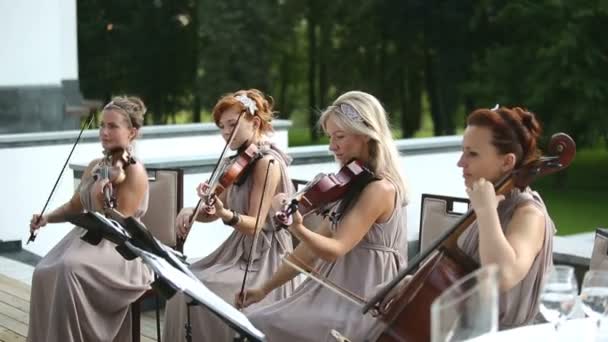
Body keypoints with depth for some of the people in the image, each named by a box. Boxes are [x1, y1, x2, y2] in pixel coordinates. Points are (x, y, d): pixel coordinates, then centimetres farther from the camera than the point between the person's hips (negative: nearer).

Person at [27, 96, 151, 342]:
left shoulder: (134, 171, -12)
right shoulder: (94, 166, 11)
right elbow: (74, 207, 21)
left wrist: (98, 201, -28)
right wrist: (47, 218, 4)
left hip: (120, 250, -7)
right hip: (86, 238, 7)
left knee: (70, 269, -33)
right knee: (44, 272, -20)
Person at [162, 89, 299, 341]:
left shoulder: (267, 162, -16)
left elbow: (254, 225, -22)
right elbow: (212, 213, 9)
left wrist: (225, 214, -40)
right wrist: (190, 211, -12)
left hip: (264, 257, -8)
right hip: (238, 249, 8)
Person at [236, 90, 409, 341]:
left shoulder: (380, 189, -16)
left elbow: (333, 249, -23)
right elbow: (317, 242, 11)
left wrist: (296, 228, -42)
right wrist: (265, 288, 9)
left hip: (360, 303, -9)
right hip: (337, 290, 9)